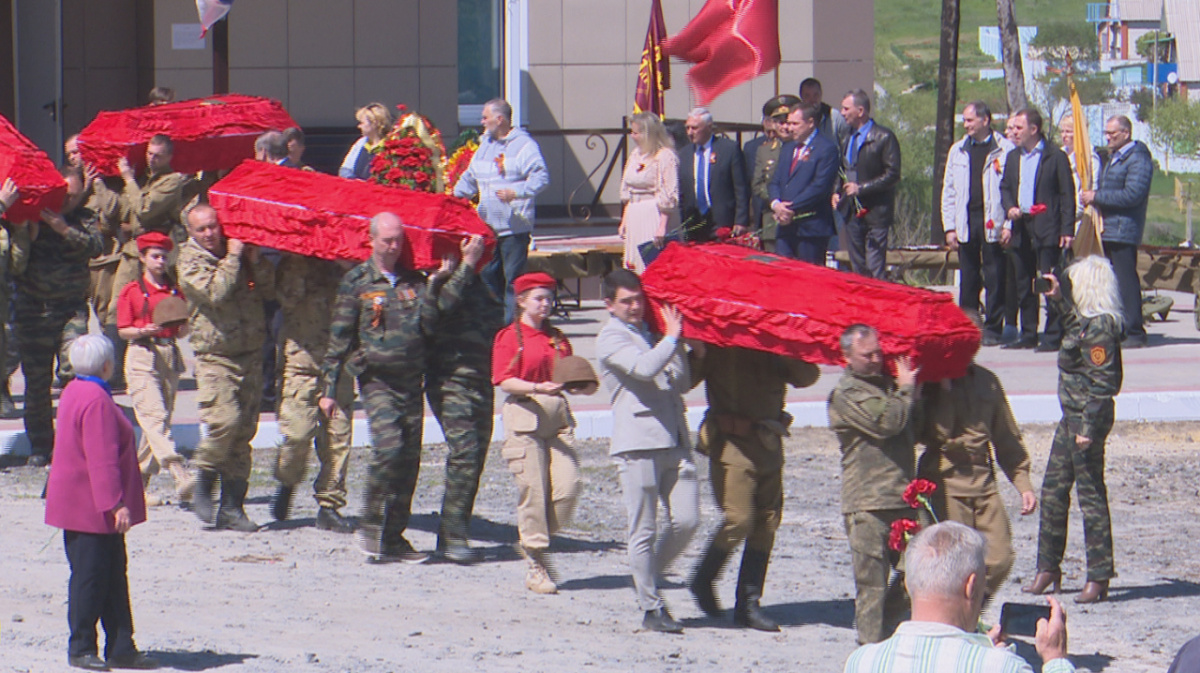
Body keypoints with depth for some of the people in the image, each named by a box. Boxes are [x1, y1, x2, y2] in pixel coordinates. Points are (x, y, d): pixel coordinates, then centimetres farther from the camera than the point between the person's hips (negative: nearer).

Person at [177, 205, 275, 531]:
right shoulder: (190, 262, -2)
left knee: (244, 432, 2)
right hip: (215, 358, -5)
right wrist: (234, 257, -12)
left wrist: (256, 260, -8)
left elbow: (268, 288, 6)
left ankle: (232, 507, 7)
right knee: (225, 420, -23)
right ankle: (203, 483, -1)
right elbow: (216, 292, -18)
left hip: (250, 355, 5)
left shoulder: (237, 253, 13)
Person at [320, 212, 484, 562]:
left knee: (409, 458, 2)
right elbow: (339, 339, 3)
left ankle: (393, 537, 10)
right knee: (388, 447, -20)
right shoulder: (356, 282, 2)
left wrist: (466, 268, -10)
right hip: (377, 380, -4)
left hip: (411, 381, 4)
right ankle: (371, 526, -8)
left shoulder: (414, 281, 11)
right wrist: (329, 389, -1)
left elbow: (429, 321, -8)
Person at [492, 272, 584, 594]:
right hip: (524, 414, -5)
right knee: (532, 490, -6)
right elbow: (504, 381, -9)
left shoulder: (557, 337, 16)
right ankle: (536, 567, 1)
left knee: (569, 486, -8)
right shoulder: (509, 337, -1)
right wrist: (537, 388, -23)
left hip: (557, 414, 5)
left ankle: (535, 541, 14)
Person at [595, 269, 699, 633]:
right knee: (644, 531, -2)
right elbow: (644, 367, -20)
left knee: (686, 521, -3)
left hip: (674, 442, 6)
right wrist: (672, 337, -8)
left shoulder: (651, 334, 21)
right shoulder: (611, 339, -1)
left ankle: (646, 578, 19)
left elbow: (681, 383, 13)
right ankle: (652, 608, 4)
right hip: (638, 444, -6)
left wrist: (676, 341, 1)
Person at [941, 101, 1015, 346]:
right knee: (968, 279, 7)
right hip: (966, 222, 4)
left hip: (993, 223, -4)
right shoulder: (958, 151, 13)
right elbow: (949, 191, 14)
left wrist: (1009, 224, -9)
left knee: (995, 278, -1)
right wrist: (950, 227, 7)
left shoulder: (1004, 150, -2)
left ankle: (993, 330, 4)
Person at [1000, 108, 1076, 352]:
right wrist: (1009, 207, 0)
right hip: (1021, 229, 7)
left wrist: (1067, 230, -11)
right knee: (1023, 284, 10)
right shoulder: (1013, 157, 14)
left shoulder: (1056, 157, -5)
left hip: (1047, 229, -7)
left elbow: (1067, 195, -6)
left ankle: (1053, 336, -5)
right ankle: (1028, 335, 18)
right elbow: (1005, 186, 22)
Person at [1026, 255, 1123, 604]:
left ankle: (1099, 577, 2)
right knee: (1053, 489, 14)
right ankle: (1049, 567, 23)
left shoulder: (1100, 329, -20)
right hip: (1072, 416, 10)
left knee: (1090, 493, -4)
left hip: (1088, 417, -10)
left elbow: (1102, 383, -22)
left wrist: (1088, 428, -23)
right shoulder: (1086, 321, 9)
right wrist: (1059, 299, 26)